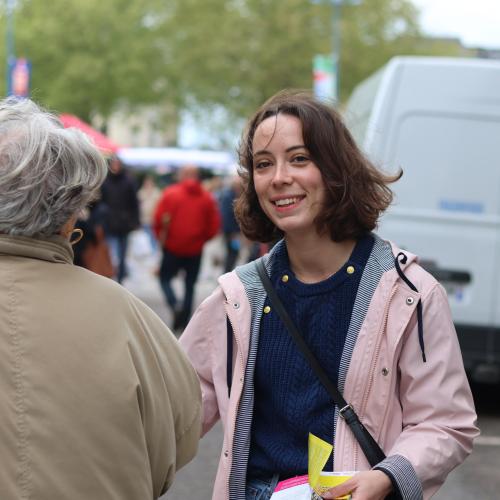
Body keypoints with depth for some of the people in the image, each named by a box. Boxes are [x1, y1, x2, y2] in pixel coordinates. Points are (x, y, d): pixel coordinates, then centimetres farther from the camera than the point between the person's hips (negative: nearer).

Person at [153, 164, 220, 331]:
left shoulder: (170, 193, -9)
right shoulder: (207, 198, -1)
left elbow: (159, 218, -11)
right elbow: (214, 225, 0)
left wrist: (161, 236, 7)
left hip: (173, 247, -2)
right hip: (195, 249, 3)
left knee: (165, 278, 12)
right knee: (190, 284, 14)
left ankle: (175, 306, -12)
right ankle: (185, 319, 13)